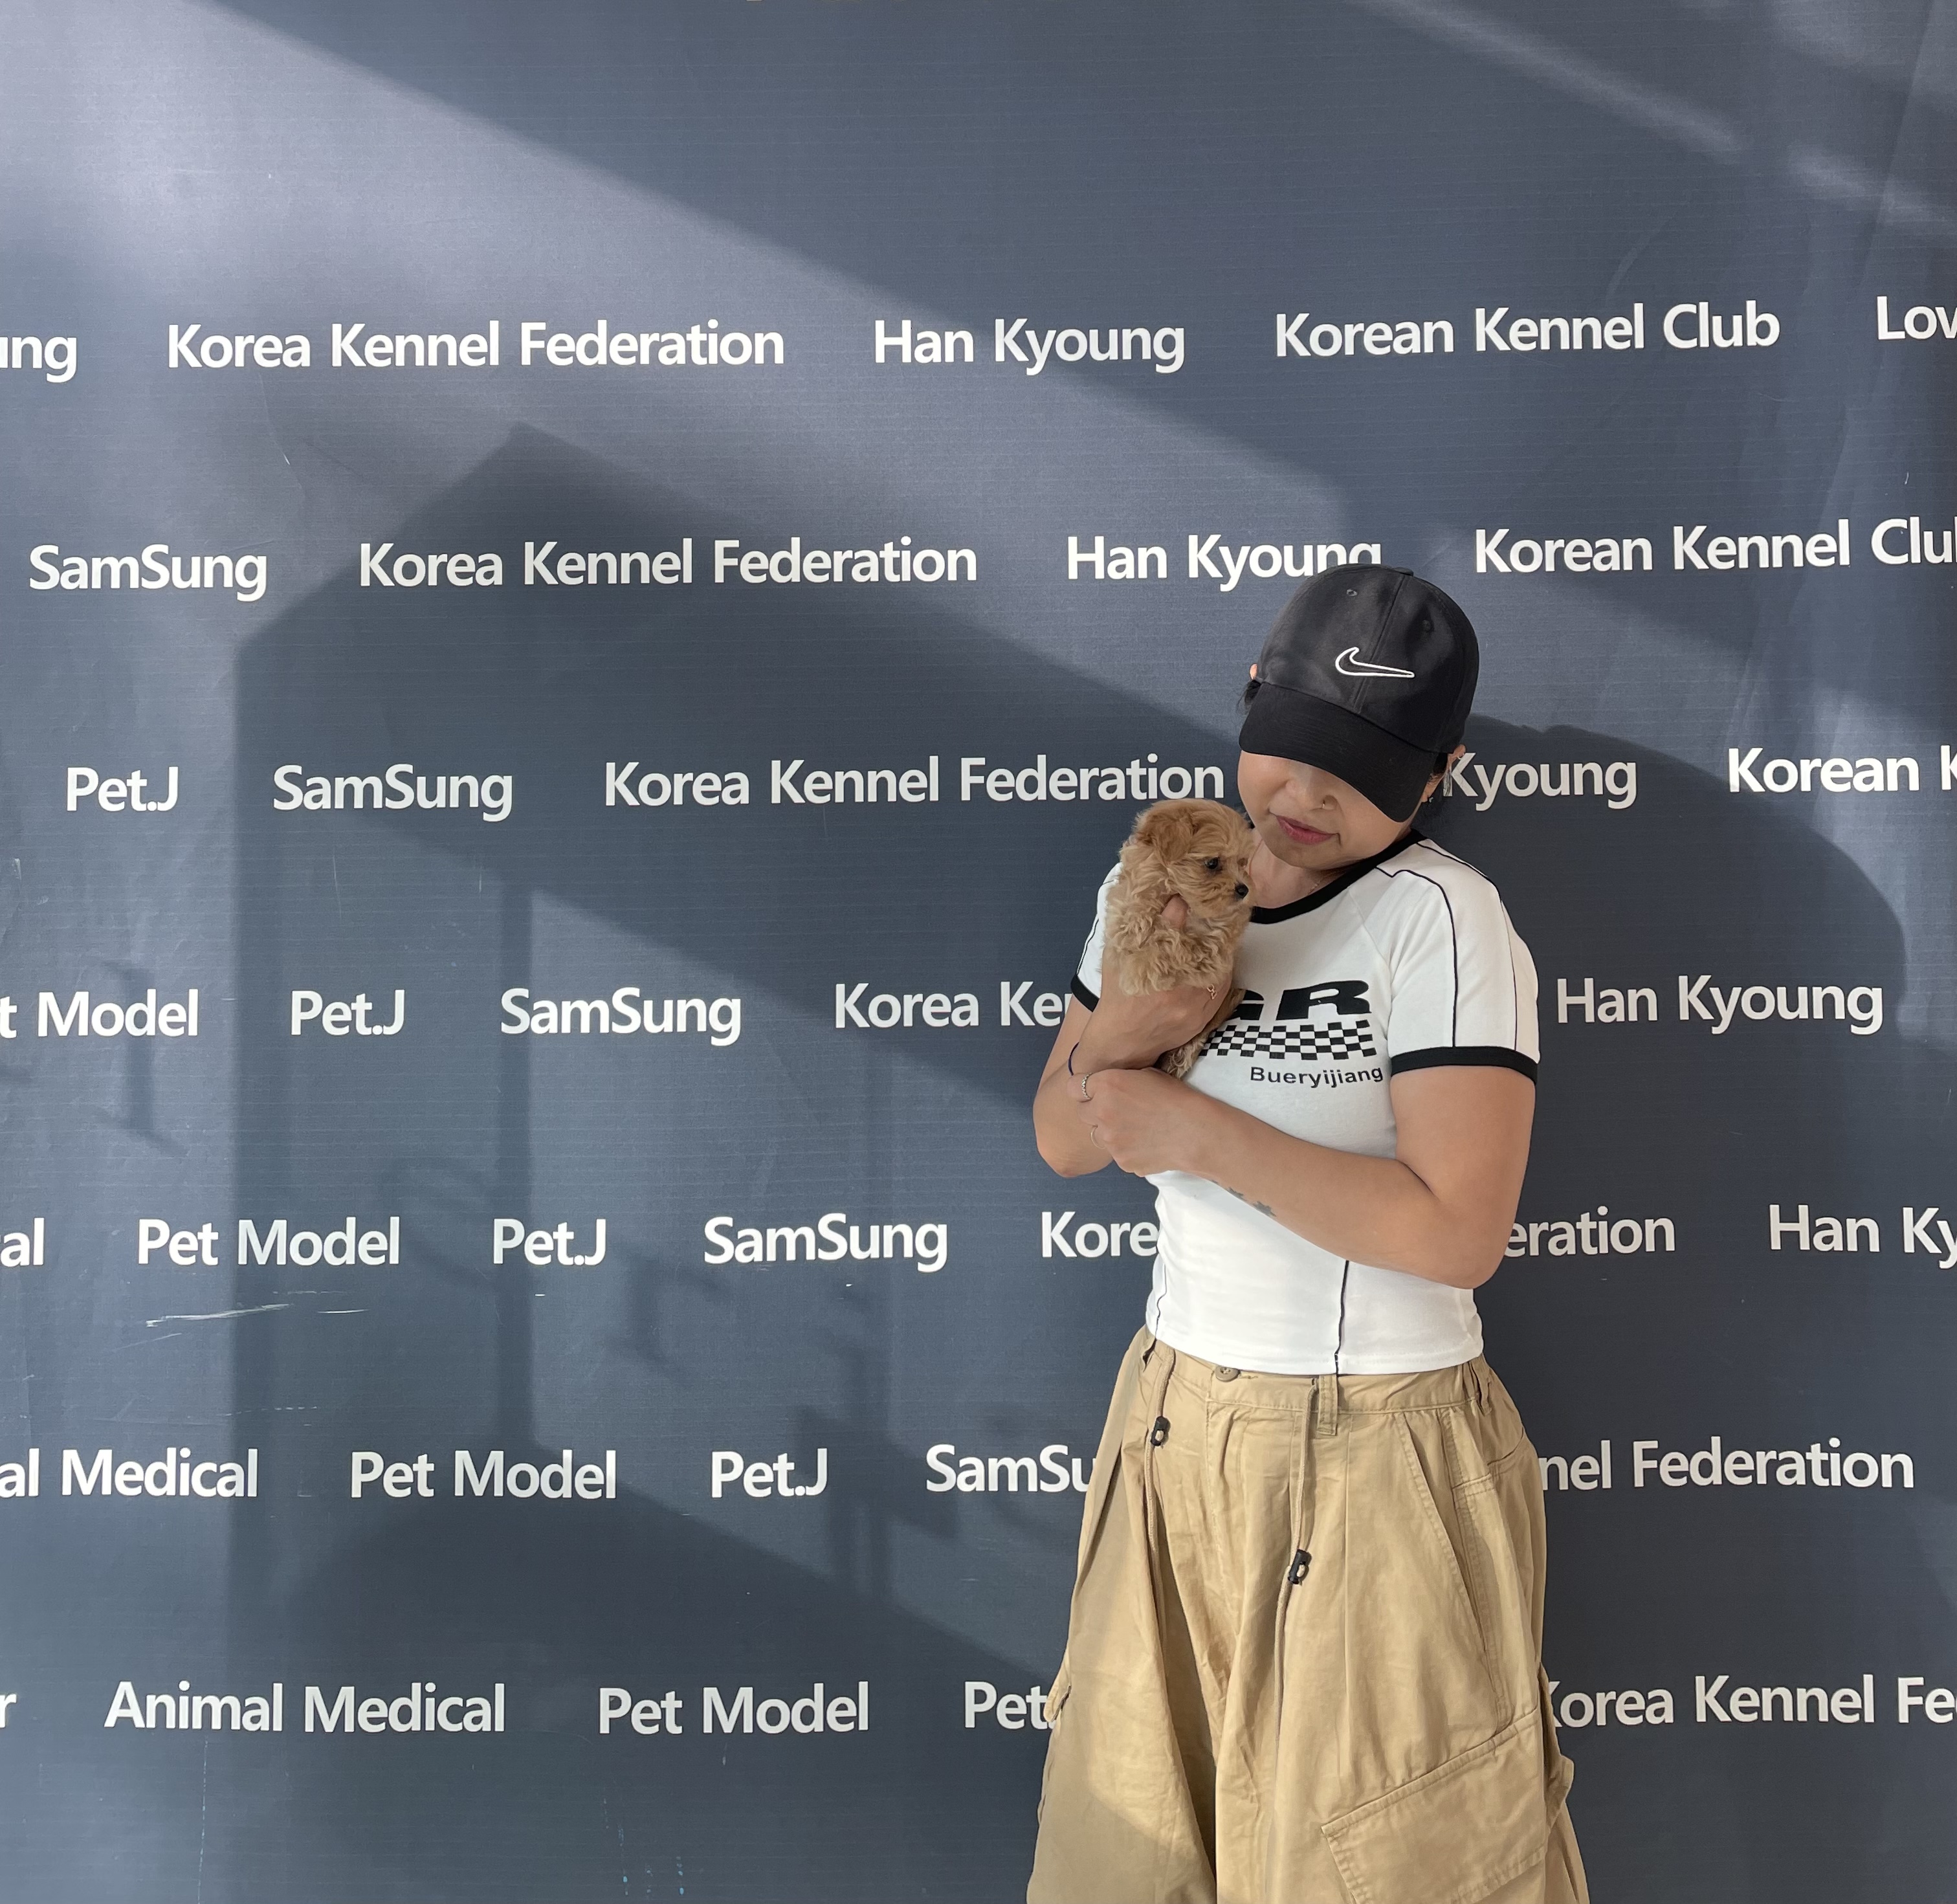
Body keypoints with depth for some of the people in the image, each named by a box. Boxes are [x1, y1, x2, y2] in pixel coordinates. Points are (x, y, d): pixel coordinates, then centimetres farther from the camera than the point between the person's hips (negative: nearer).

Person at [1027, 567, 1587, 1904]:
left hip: (1375, 1456, -6)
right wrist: (1119, 1037, -15)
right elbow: (1065, 1141, 6)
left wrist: (1195, 1128, -22)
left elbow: (1457, 1232, -24)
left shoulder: (1441, 919, -17)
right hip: (1176, 1427, 6)